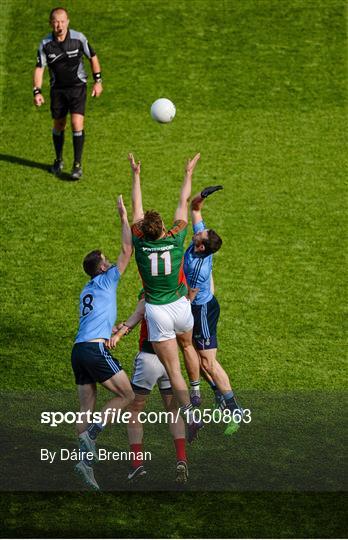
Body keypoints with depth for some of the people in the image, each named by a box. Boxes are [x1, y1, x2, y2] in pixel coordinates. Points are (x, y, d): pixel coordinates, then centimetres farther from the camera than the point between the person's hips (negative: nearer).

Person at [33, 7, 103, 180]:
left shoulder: (78, 38, -13)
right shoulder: (45, 44, -11)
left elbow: (93, 57, 2)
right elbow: (39, 68, -5)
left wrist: (97, 81, 2)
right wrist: (37, 92, -14)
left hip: (77, 86, -2)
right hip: (57, 88, 2)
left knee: (77, 124, -14)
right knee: (58, 125, 10)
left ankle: (77, 165, -7)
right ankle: (59, 161, 32)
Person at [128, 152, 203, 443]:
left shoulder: (140, 242, -14)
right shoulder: (175, 239, -14)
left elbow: (136, 207, 1)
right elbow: (184, 203, -1)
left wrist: (136, 174, 12)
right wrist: (189, 173, 11)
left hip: (156, 312, -1)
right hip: (180, 306, 1)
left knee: (172, 367, 0)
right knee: (188, 345, 33)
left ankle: (190, 413, -13)